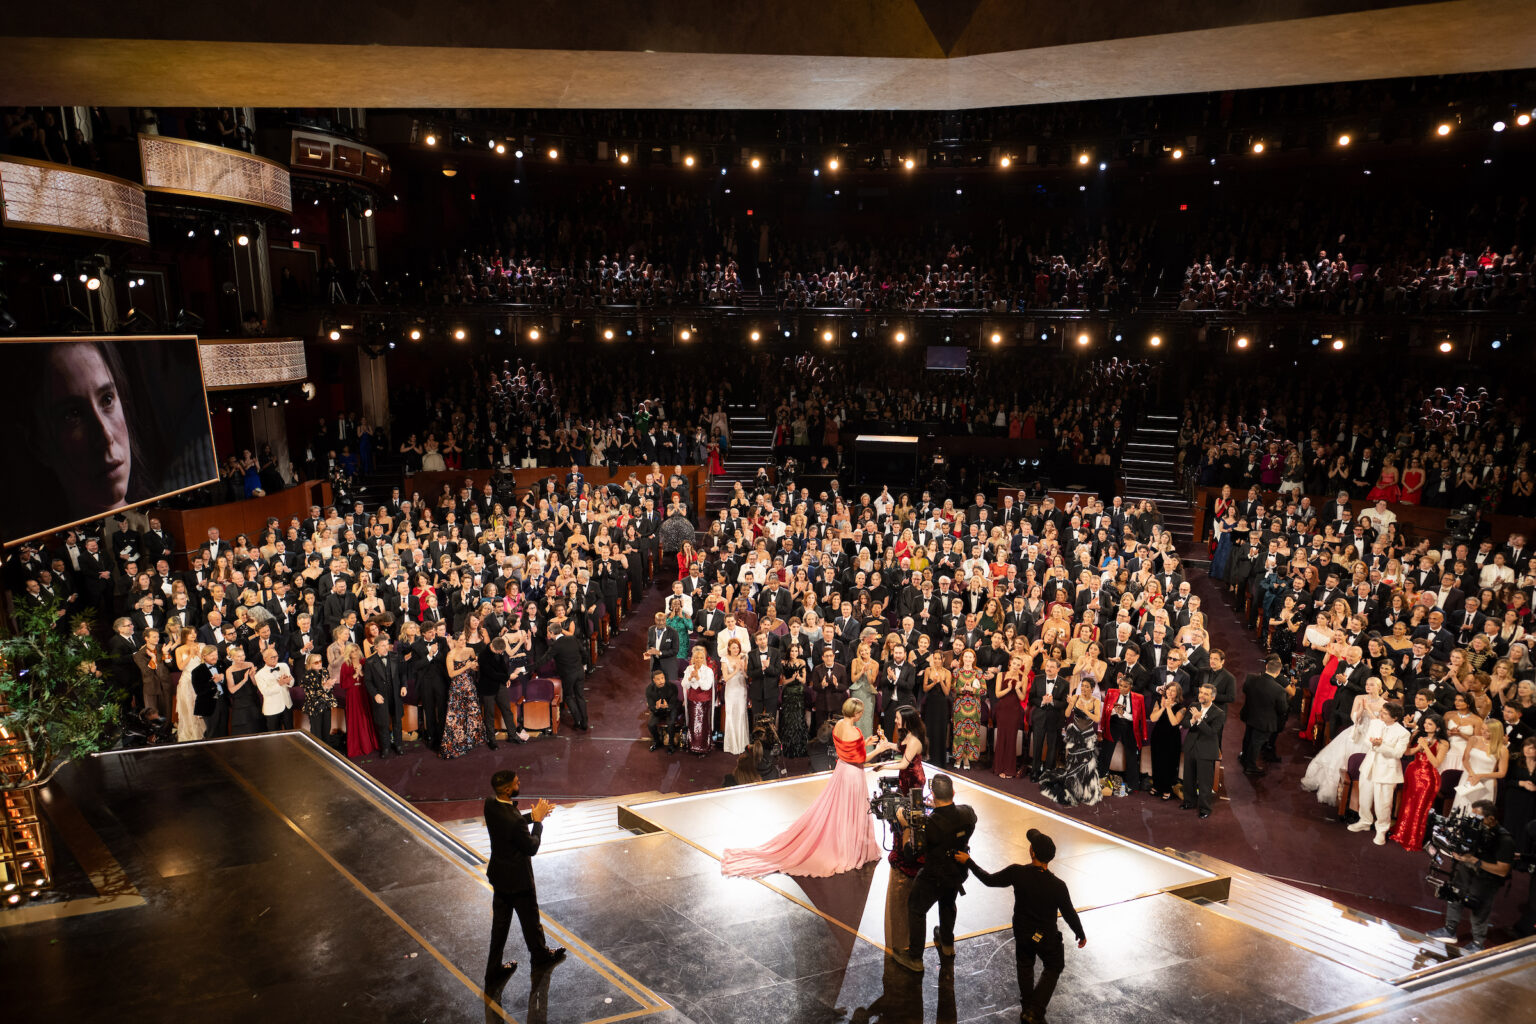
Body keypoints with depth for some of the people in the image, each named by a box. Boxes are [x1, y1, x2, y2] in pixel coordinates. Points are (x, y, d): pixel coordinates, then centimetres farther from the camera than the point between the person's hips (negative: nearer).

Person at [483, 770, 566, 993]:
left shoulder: (490, 804, -11)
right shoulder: (514, 820, -36)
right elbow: (531, 847, -21)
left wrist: (531, 816, 0)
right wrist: (538, 820, -13)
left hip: (498, 874, 7)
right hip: (517, 878, -7)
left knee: (500, 923, 20)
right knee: (530, 919, 19)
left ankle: (494, 971, 32)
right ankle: (540, 956, 43)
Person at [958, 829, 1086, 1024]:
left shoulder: (1017, 873, -27)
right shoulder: (1057, 886, -30)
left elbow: (989, 880, -11)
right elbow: (1070, 914, -15)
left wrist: (968, 862, 3)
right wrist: (1081, 935, 5)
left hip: (1022, 933, 2)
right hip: (1047, 937, -2)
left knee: (1025, 966, 29)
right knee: (1053, 967, 24)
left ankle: (1026, 1008, 39)